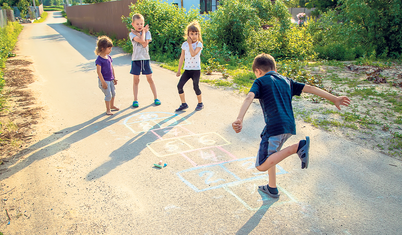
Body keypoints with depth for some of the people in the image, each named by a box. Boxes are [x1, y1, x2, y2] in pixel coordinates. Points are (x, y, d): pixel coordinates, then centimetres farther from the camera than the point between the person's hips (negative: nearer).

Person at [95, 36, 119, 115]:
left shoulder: (108, 57, 6)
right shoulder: (99, 59, -18)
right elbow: (99, 72, -20)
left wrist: (114, 78, 17)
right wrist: (103, 82, -21)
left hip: (110, 80, 8)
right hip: (104, 81, -8)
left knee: (113, 93, 19)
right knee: (108, 95, -4)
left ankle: (112, 106, 40)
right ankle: (108, 110, 12)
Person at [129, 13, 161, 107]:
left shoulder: (147, 32, 2)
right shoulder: (132, 34, -3)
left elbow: (145, 44, -14)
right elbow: (141, 41, -20)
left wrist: (140, 32, -10)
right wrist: (143, 31, -7)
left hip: (145, 58, 1)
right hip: (136, 59, -1)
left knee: (150, 79, 7)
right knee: (136, 80, 6)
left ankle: (156, 98, 17)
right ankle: (135, 100, 15)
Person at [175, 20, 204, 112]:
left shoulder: (199, 44, -7)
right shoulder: (184, 44, 5)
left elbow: (193, 54, -24)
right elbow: (182, 57, 11)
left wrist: (190, 43, -17)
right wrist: (179, 70, 11)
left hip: (196, 70, -4)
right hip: (187, 70, 4)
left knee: (196, 87, -2)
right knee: (179, 85, -3)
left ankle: (200, 103, 20)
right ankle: (184, 104, 10)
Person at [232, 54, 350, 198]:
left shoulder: (260, 81, 4)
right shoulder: (286, 81, 21)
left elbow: (249, 97, -14)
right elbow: (309, 88, 19)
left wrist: (239, 119, -29)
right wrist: (334, 99, 22)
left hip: (275, 126, -8)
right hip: (289, 126, 8)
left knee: (261, 165, -9)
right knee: (269, 154, 28)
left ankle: (297, 147, -18)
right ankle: (272, 188, 35)